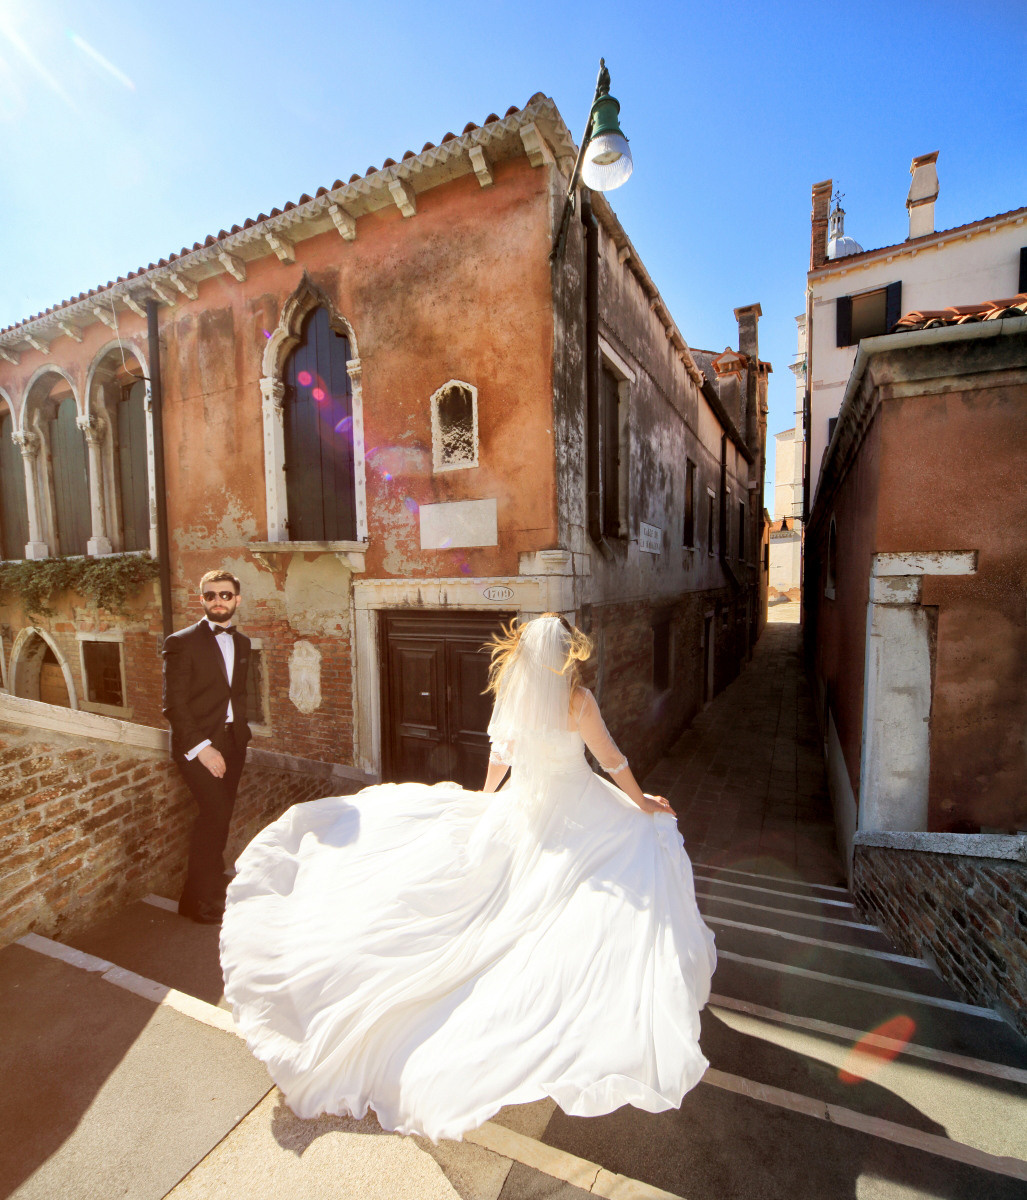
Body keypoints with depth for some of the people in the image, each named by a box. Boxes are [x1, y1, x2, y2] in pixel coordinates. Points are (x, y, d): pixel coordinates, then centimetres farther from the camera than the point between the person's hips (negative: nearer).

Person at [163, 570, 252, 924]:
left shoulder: (242, 642, 12)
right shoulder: (182, 642, -8)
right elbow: (173, 704, -11)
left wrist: (239, 730, 9)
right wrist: (201, 747, -16)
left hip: (232, 742, 6)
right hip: (198, 744, -6)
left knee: (220, 816, 10)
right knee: (214, 813, -13)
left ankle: (211, 885, 27)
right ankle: (201, 900, 4)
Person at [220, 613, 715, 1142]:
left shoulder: (511, 691, -6)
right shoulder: (577, 699, -20)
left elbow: (500, 752, 6)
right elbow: (611, 759, -10)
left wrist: (488, 795, 23)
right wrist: (643, 803, 6)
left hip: (520, 810, 5)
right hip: (578, 815, -4)